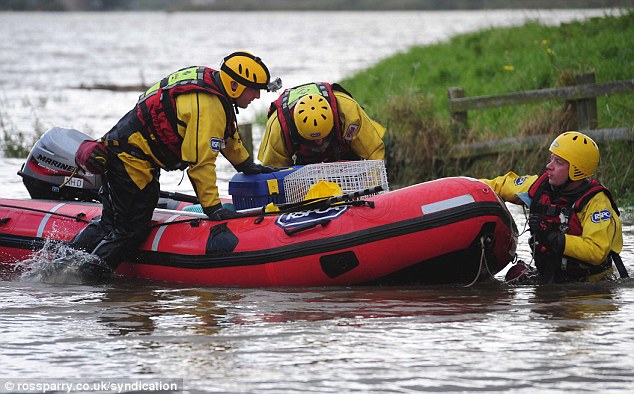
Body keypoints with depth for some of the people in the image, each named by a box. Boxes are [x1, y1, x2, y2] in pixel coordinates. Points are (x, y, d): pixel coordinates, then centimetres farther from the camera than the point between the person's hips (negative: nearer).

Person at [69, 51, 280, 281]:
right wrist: (213, 208, -22)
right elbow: (200, 161, -25)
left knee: (111, 223, 16)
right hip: (132, 160, -10)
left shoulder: (209, 79, 9)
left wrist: (247, 165, 32)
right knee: (133, 230, -5)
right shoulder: (208, 107, -23)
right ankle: (89, 273, -2)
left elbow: (227, 134, 25)